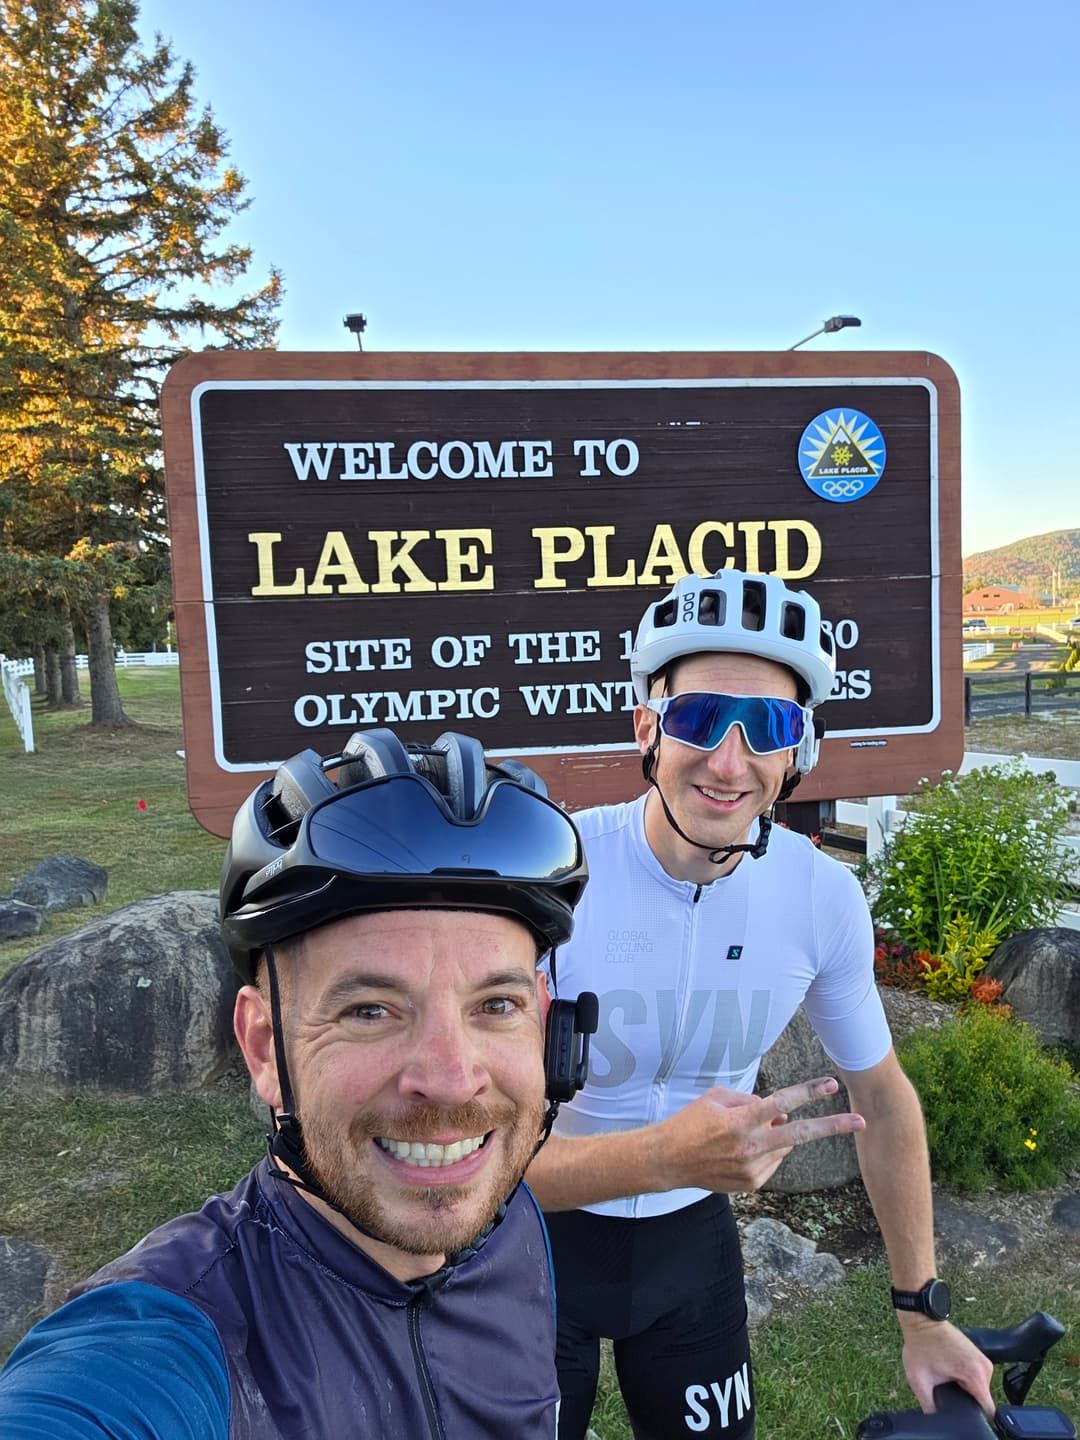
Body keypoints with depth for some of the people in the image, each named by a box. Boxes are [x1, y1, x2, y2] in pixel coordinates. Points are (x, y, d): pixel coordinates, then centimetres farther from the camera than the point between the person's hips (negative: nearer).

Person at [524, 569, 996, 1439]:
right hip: (542, 1238, -2)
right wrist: (667, 1156, -44)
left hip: (693, 1237, 3)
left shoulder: (825, 897, -17)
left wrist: (924, 1315, 6)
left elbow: (881, 1096, -1)